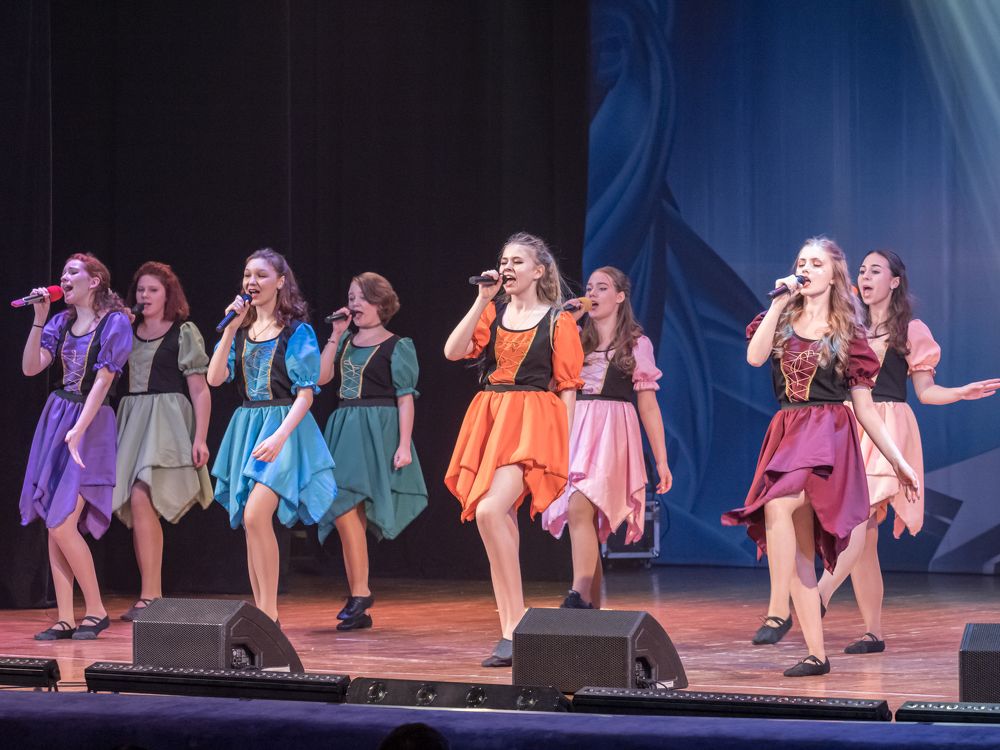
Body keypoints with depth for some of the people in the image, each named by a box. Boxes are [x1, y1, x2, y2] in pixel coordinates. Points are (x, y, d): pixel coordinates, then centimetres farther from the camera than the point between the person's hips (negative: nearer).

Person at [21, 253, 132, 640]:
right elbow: (31, 367, 2)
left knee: (63, 525, -14)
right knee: (55, 525, 3)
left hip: (90, 422, -7)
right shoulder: (62, 322, 11)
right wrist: (39, 318, -5)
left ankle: (96, 610, -1)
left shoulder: (114, 322, -7)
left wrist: (78, 430, -20)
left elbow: (103, 380, -13)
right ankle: (65, 618, 6)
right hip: (56, 417, 7)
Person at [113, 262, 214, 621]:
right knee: (135, 509, 3)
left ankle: (148, 596, -17)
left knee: (141, 499, -19)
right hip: (131, 417, 6)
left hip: (166, 420, -6)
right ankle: (153, 596, 10)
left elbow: (200, 391, -2)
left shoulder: (184, 332, 0)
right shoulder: (126, 332, 15)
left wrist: (200, 437, -11)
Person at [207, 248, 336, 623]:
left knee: (256, 514, -21)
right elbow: (215, 378, 0)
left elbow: (306, 393, -9)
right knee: (251, 524, 5)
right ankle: (262, 617, 11)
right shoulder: (241, 331, 12)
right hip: (246, 427, 6)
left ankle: (269, 614, -17)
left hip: (283, 428, -6)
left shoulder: (297, 332, -4)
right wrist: (231, 328, -6)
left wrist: (280, 436, -22)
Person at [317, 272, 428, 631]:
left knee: (343, 508, -18)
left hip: (376, 432, -7)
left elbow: (405, 398, -6)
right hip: (344, 429, 7)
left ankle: (360, 594, -11)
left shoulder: (396, 347, -2)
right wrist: (336, 335, 2)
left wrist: (404, 444, -13)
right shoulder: (347, 342, 15)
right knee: (351, 516, 6)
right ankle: (358, 605, 10)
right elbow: (320, 376, 4)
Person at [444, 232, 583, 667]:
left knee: (490, 511, -24)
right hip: (489, 419, 6)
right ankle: (510, 633, 8)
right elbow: (454, 351, -2)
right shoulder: (493, 312, 13)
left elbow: (567, 388, 0)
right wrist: (482, 300, -4)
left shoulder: (557, 321, 2)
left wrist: (563, 446, -6)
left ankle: (516, 626, -19)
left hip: (532, 424, -6)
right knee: (498, 523, 4)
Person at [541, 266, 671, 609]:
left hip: (613, 433, -4)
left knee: (579, 508, -24)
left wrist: (662, 459, 4)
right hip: (575, 431, 4)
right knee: (588, 522, 2)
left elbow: (648, 405, 8)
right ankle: (592, 609, 6)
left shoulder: (636, 344, 8)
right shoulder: (576, 339, 16)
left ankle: (579, 598, -32)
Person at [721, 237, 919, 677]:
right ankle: (816, 654, 3)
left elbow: (865, 409, 8)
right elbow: (755, 357, -7)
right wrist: (778, 303, -5)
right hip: (786, 435, 4)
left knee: (777, 505, -31)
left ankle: (778, 612, -27)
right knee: (799, 548, 0)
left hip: (828, 435, -4)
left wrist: (898, 461, 4)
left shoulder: (848, 336, 7)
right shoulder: (783, 321, 14)